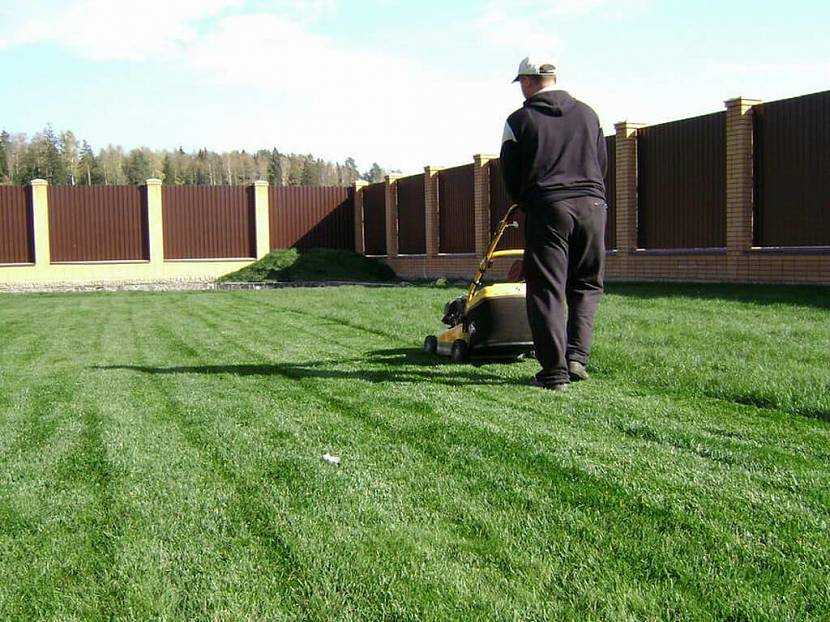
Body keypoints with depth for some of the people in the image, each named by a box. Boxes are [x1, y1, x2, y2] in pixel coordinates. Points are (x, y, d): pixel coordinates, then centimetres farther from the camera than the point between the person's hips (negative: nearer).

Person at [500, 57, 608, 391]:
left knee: (547, 290, 1)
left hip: (547, 209, -3)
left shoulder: (519, 120, 3)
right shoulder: (587, 114, 15)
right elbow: (602, 163, 19)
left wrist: (525, 205, 21)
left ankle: (554, 371, -2)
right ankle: (577, 357, 5)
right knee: (586, 286, 16)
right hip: (592, 205, 4)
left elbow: (510, 176, 5)